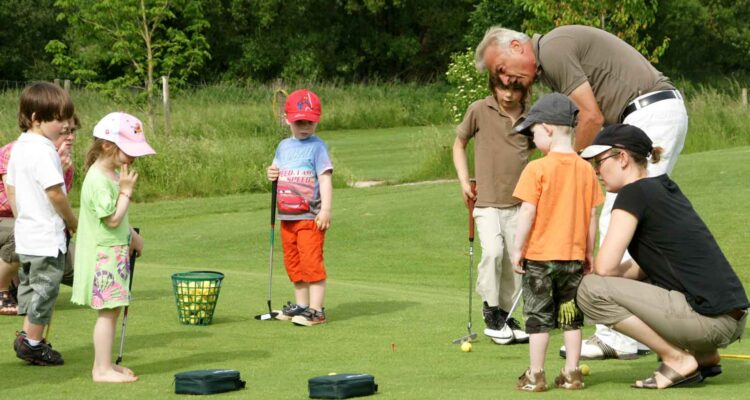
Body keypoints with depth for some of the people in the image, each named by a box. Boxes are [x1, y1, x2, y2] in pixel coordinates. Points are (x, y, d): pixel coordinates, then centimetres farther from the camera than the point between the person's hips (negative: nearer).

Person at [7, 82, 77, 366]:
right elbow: (55, 193, -22)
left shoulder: (18, 147, 9)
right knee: (45, 287, 0)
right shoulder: (43, 150, -20)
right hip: (47, 235, -9)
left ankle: (26, 337, 25)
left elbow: (10, 188, 15)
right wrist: (73, 222, -8)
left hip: (25, 233, 9)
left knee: (30, 284, 18)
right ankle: (33, 344, 5)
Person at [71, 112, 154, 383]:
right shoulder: (98, 181, -21)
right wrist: (126, 191, -18)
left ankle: (104, 364, 20)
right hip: (103, 255, -10)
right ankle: (103, 369, -3)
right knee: (108, 310, -7)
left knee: (111, 310, 13)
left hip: (115, 252, 10)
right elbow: (113, 219, -23)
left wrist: (131, 236, 22)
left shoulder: (114, 174, 11)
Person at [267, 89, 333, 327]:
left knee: (311, 261, -8)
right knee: (292, 262, 14)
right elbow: (277, 172, 22)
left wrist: (326, 209, -20)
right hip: (287, 216, 7)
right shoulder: (283, 146, 12)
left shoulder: (317, 146, -7)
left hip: (310, 217, -7)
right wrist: (271, 175, -2)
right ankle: (301, 304, 26)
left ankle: (316, 310, -5)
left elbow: (325, 178, -12)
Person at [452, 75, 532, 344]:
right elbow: (459, 144, 10)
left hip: (518, 203, 3)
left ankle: (505, 313, 21)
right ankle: (490, 307, -3)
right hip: (487, 201, -3)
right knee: (493, 251, -21)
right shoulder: (479, 110, -4)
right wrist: (464, 181, -1)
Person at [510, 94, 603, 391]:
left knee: (538, 317, 4)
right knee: (571, 317, 12)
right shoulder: (586, 169, 2)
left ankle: (535, 375, 8)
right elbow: (592, 215, 5)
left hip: (539, 255, -4)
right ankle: (572, 373, 14)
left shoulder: (536, 169, -13)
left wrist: (517, 248, -6)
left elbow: (527, 212, -14)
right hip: (574, 255, 4)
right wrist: (589, 252, 13)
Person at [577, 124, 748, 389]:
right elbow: (644, 267, 23)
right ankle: (704, 356, 18)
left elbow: (604, 267, -13)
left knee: (591, 291, -10)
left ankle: (678, 359, -5)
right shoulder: (665, 188, 19)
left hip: (709, 320, -10)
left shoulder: (634, 193, -8)